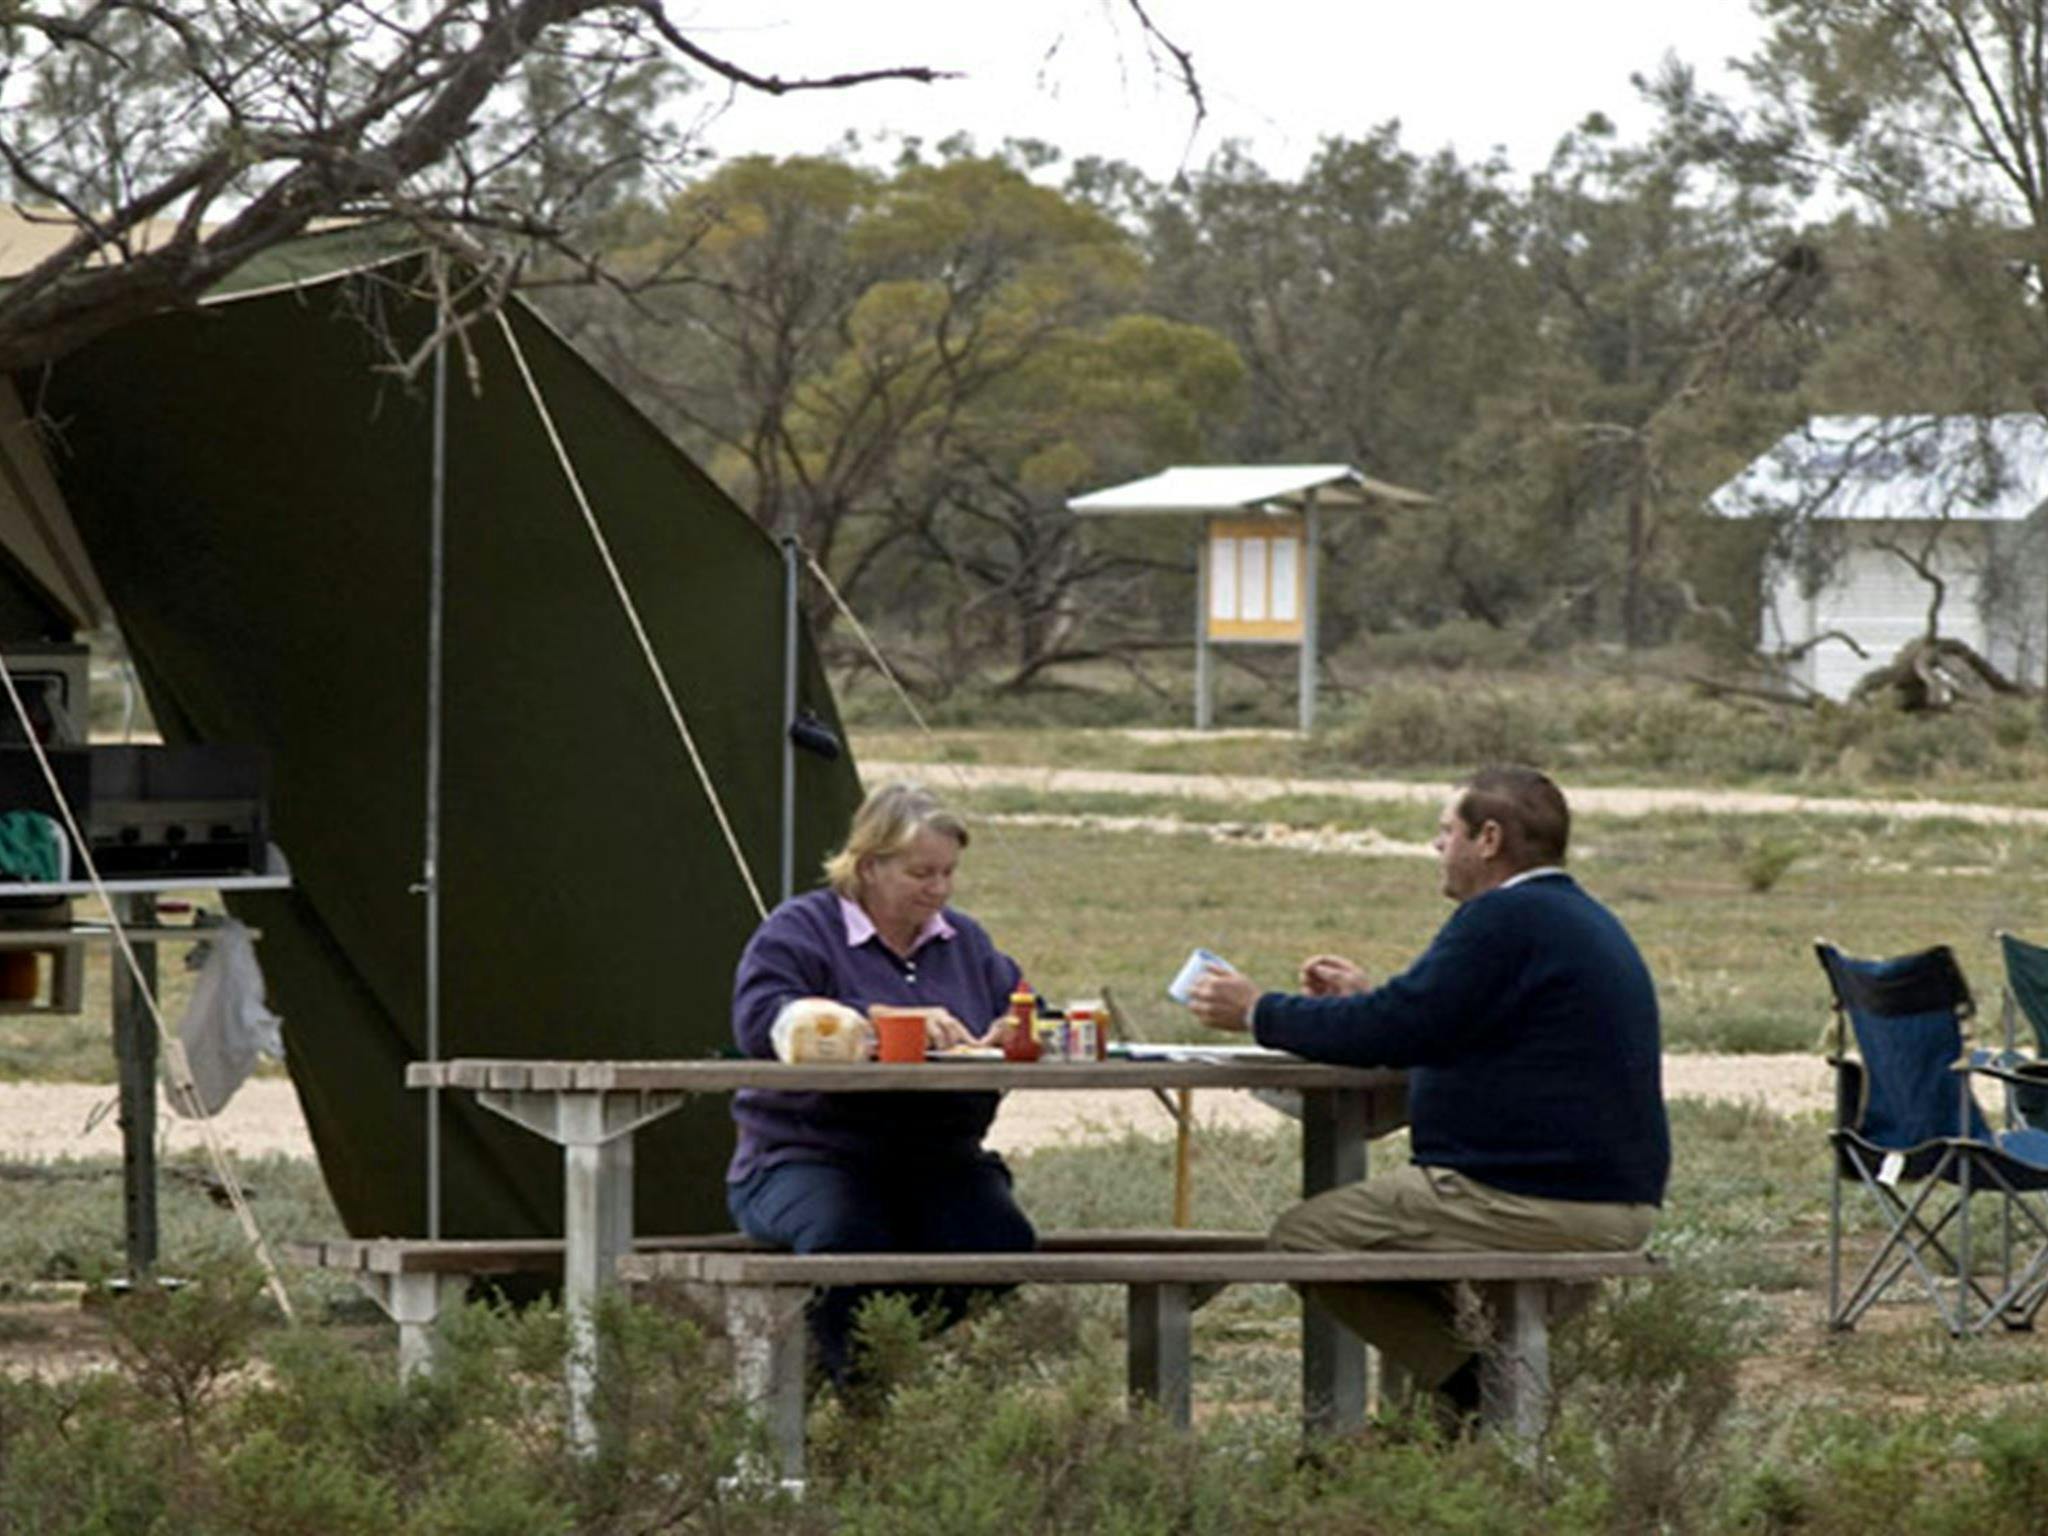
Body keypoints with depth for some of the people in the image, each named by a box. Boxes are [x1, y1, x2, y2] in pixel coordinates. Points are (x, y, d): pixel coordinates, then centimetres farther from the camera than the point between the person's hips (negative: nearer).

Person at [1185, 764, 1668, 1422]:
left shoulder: (1507, 920, -14)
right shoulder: (1585, 919, 18)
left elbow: (1391, 1032, -15)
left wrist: (1259, 1013, -2)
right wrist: (1369, 997, 33)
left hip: (1540, 1206, -10)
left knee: (1302, 1236, -2)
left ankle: (1477, 1388, -9)